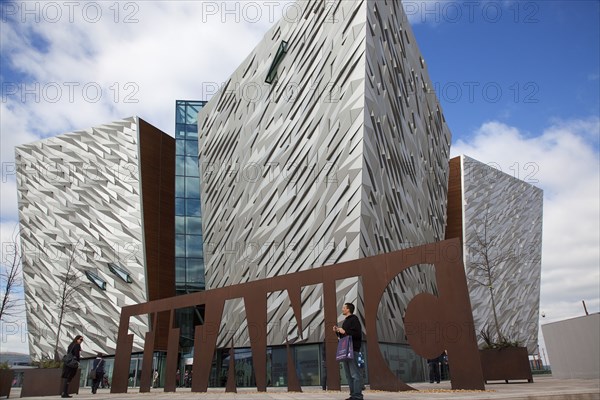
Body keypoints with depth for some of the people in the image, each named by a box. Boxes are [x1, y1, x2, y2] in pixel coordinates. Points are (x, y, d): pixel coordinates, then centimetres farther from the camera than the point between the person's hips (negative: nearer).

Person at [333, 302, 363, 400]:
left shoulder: (354, 319, -7)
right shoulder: (346, 321, 21)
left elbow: (358, 334, -18)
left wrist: (345, 331, -19)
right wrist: (337, 331, 11)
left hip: (352, 350, -10)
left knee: (355, 374, -9)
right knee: (349, 375, 11)